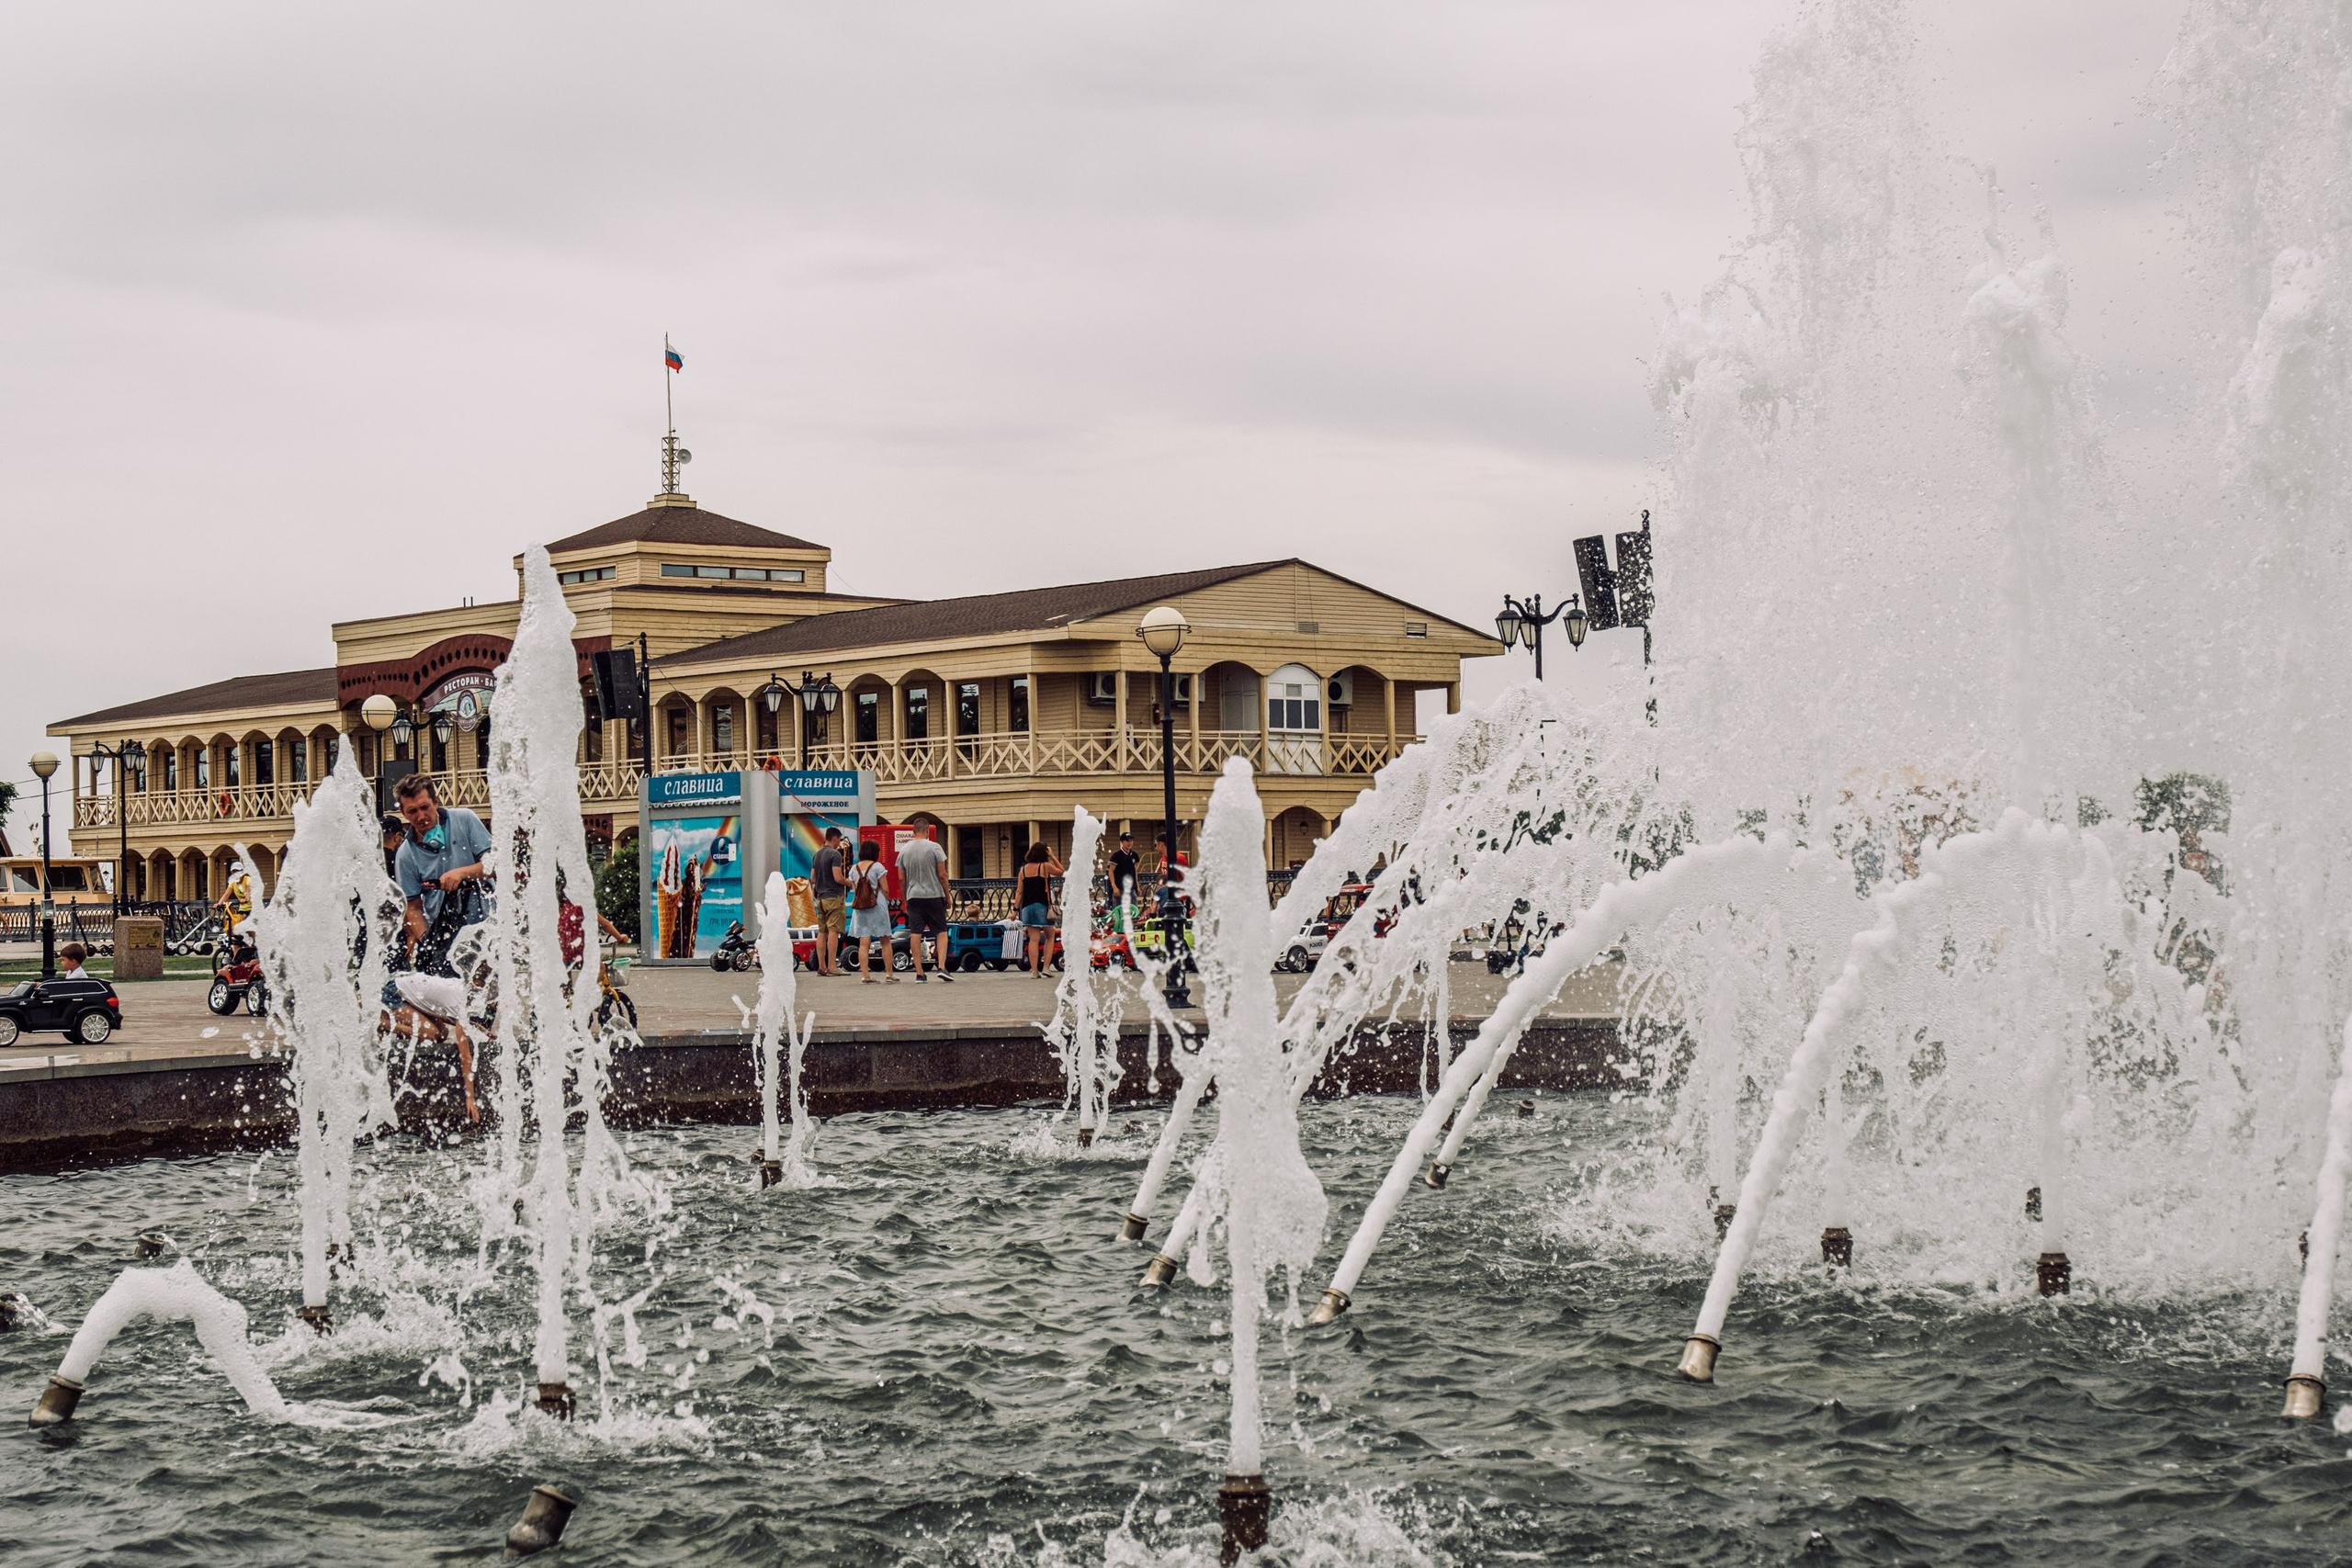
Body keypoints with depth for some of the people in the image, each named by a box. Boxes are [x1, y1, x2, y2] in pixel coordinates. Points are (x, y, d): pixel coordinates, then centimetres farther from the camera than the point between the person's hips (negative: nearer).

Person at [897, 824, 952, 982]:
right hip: (934, 896, -3)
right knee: (942, 931, 5)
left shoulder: (904, 850, 6)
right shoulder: (934, 847, -5)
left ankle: (919, 973, 0)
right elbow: (942, 875, -5)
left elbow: (901, 879, 8)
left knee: (915, 934, 1)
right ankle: (942, 967, -10)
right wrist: (947, 896, 5)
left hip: (913, 897, 3)